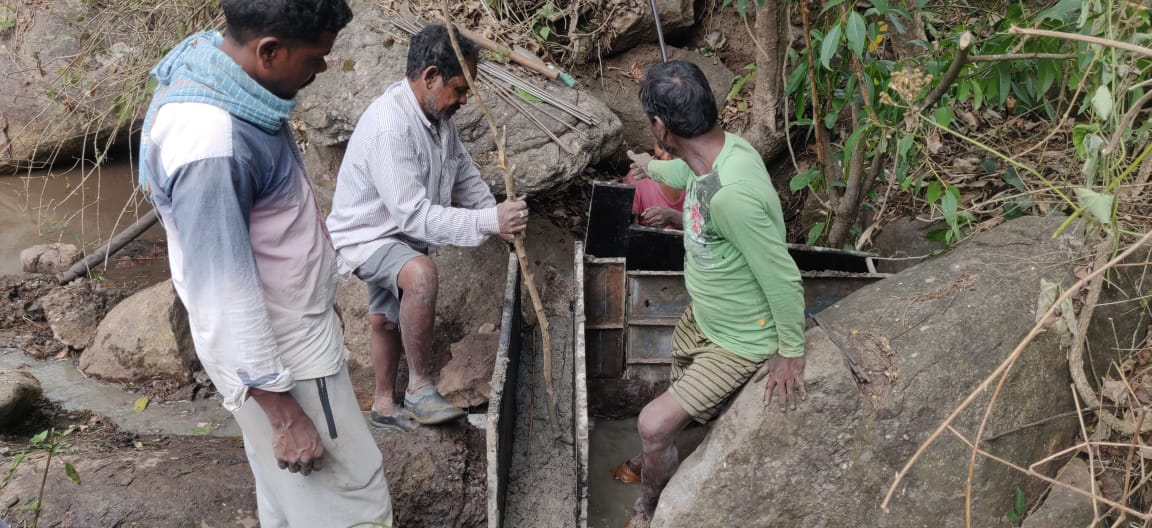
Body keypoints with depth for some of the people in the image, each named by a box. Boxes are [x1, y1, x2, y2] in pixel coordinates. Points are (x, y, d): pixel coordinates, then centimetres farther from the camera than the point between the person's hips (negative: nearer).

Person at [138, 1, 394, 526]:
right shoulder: (210, 146, -34)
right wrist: (284, 413, -21)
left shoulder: (209, 62, -4)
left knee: (288, 486, 26)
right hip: (275, 354, -9)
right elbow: (224, 297, -29)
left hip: (288, 326, 9)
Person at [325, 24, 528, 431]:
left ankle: (385, 405, 41)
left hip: (400, 236, 9)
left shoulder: (436, 113, -4)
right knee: (421, 273, -36)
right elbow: (414, 216, -36)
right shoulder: (388, 126, -33)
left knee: (386, 319, 23)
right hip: (366, 237, -9)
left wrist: (498, 218, 1)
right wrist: (489, 222, -37)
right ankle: (420, 387, -22)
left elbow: (464, 172, 11)